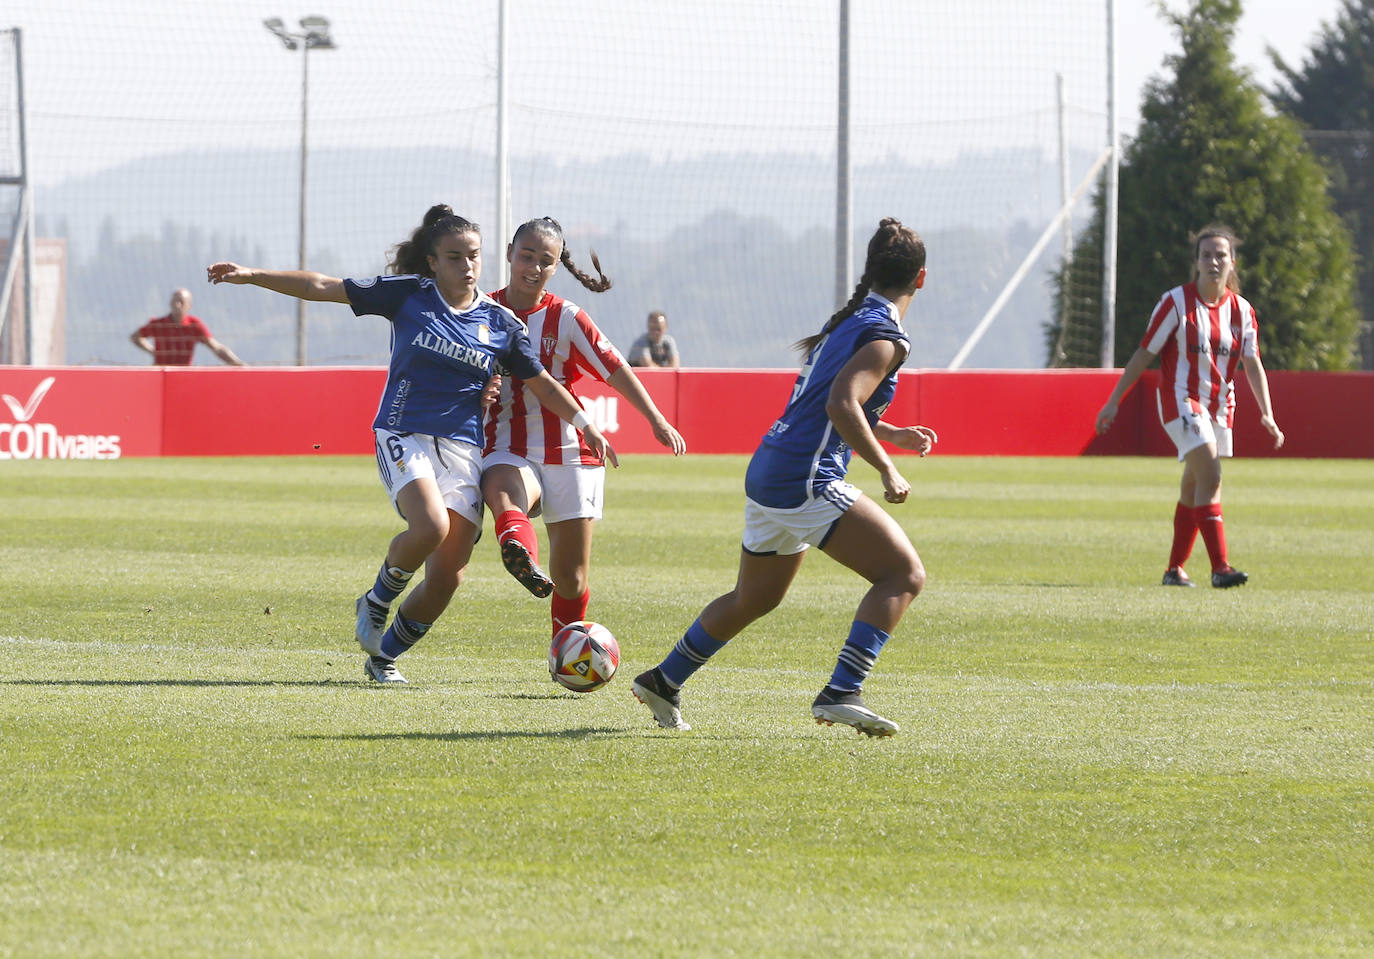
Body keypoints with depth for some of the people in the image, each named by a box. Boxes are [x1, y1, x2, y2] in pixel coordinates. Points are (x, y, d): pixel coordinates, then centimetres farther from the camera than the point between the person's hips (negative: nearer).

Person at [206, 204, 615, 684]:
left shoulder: (500, 323, 6)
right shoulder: (408, 294, 0)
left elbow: (541, 383, 16)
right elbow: (323, 288, 0)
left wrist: (585, 424, 9)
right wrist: (252, 275, -4)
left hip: (463, 448, 3)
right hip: (405, 436, -3)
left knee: (448, 577, -5)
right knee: (430, 527, -31)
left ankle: (383, 654, 19)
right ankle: (376, 603, -1)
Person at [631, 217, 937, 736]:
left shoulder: (849, 323, 18)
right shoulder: (885, 337, -11)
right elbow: (841, 405, -25)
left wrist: (889, 434, 28)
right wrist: (887, 470, -21)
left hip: (767, 473, 10)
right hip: (809, 479, -10)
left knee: (754, 598, 26)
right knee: (904, 574, -11)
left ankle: (663, 681, 36)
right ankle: (841, 693, -21)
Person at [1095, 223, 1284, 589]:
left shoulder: (1242, 310, 3)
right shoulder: (1176, 302, -9)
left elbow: (1252, 365, 3)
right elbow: (1144, 354, -4)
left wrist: (1267, 415, -8)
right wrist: (1114, 402, -3)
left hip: (1219, 405, 5)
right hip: (1181, 399, -5)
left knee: (1193, 488, 11)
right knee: (1210, 475, -20)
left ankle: (1175, 569, 22)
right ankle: (1220, 567, -24)